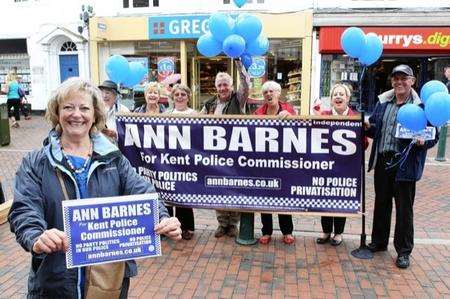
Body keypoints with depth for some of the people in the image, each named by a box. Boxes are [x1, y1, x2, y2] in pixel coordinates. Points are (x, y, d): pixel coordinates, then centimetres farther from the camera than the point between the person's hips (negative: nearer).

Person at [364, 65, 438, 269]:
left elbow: (433, 135, -5)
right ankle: (379, 242, 34)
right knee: (381, 203, 17)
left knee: (404, 208, 5)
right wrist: (368, 127, -5)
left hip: (405, 165, -5)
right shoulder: (382, 102, 9)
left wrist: (423, 141, -25)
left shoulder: (420, 106, -7)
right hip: (382, 161, 5)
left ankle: (403, 251, 20)